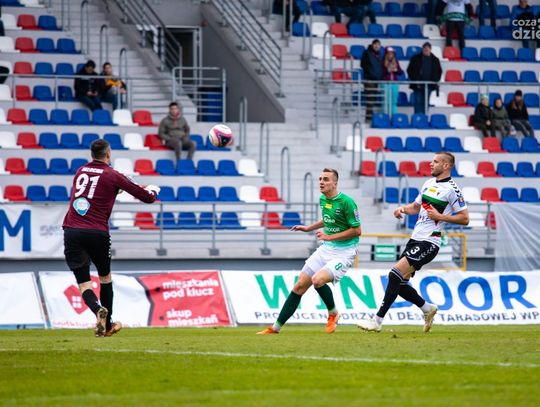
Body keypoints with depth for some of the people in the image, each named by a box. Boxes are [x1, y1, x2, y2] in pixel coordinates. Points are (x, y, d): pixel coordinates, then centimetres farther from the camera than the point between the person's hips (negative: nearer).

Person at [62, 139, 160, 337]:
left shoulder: (81, 171, 13)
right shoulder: (112, 175, 1)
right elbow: (146, 197, 3)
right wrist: (153, 192, 28)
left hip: (72, 231, 2)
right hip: (97, 233, -2)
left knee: (83, 283, 3)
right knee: (105, 277, 21)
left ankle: (98, 310, -26)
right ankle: (108, 326, 26)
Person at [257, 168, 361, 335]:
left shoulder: (346, 202, -18)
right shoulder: (322, 199, 7)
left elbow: (357, 230, -17)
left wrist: (329, 236, -18)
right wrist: (308, 228, 23)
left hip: (344, 251, -7)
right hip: (326, 249, 8)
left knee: (318, 280, -29)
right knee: (300, 286, 2)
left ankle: (333, 313, 0)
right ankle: (276, 327, 8)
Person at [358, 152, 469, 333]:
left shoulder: (451, 189, -9)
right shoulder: (429, 183, 15)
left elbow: (464, 218, -9)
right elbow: (416, 206, 28)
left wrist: (440, 216, -16)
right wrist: (403, 209, 7)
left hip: (428, 243, -9)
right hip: (415, 238, 9)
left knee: (396, 273, -20)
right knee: (399, 283, 6)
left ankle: (378, 321, -19)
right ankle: (427, 309, 27)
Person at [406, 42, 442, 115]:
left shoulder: (435, 60, 8)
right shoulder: (415, 58, 3)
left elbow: (439, 72, 13)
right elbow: (409, 70, 4)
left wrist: (435, 81, -2)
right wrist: (414, 81, -6)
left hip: (429, 85, 2)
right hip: (418, 86, -2)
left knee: (425, 103, 5)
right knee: (418, 102, -6)